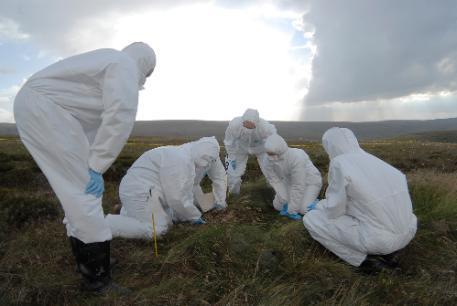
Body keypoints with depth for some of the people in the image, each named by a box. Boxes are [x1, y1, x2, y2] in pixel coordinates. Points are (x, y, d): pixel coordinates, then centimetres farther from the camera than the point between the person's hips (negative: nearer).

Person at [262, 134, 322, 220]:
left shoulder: (296, 158, -40)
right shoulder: (268, 159, -24)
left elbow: (298, 186, -34)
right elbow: (275, 181, -14)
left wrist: (292, 210, -27)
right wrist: (285, 201, -19)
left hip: (310, 181, -5)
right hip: (290, 181, 5)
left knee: (303, 209, -20)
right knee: (278, 206, -3)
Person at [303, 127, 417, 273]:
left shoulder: (339, 164, -14)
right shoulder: (377, 162, 9)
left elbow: (334, 211, -10)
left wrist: (319, 206, 15)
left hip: (375, 238, -7)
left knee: (310, 219, 6)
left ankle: (367, 259, 2)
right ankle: (386, 252, 17)